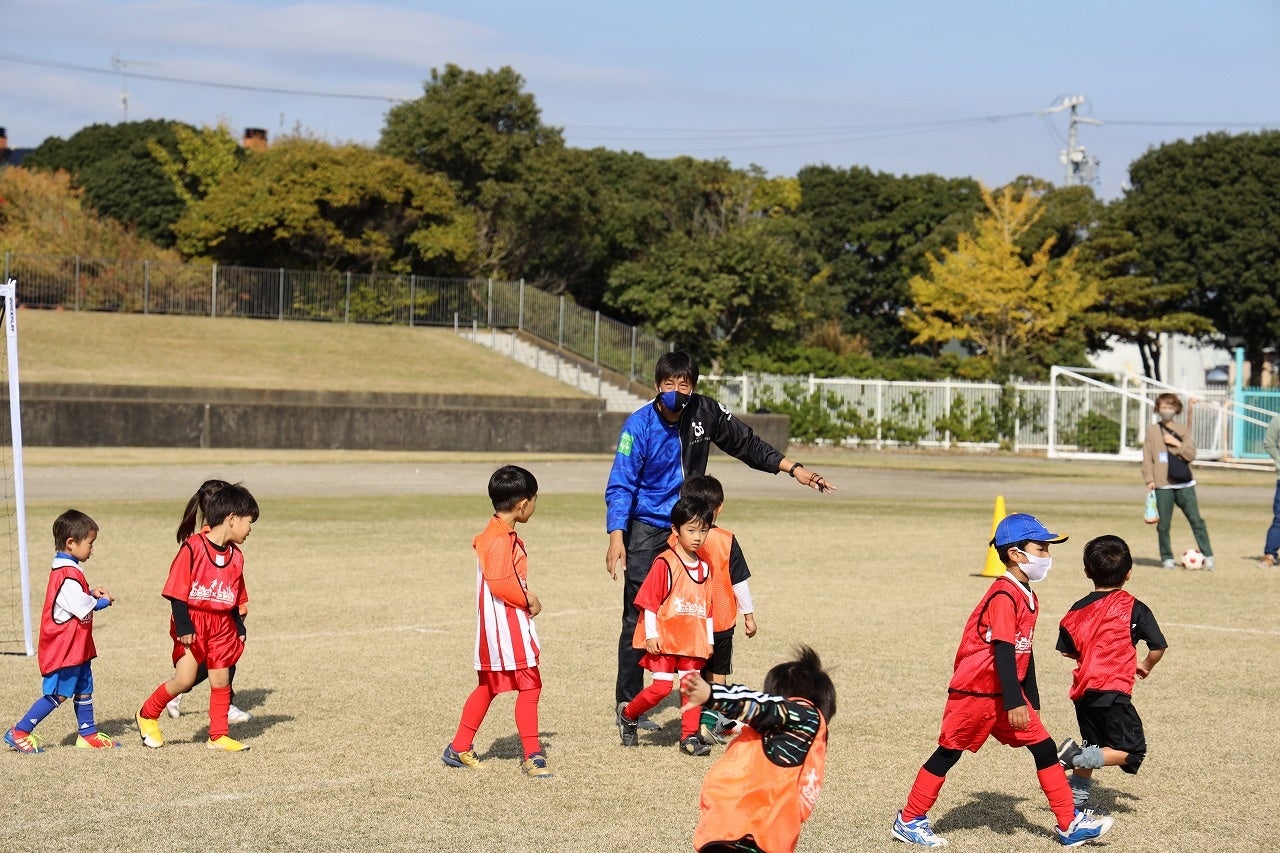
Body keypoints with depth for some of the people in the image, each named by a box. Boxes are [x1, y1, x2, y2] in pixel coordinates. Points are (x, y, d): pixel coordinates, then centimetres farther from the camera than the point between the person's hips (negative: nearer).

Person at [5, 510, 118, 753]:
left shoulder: (67, 569, 10)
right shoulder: (68, 575, -23)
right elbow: (84, 607, -24)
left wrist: (92, 592, 4)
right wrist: (104, 601, -6)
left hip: (76, 646, 10)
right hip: (64, 647, -10)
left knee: (84, 689, 15)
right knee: (58, 694, -4)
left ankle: (88, 734, 24)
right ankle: (19, 732, 3)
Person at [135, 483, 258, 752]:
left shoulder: (236, 556, 8)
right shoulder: (193, 547, -12)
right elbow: (177, 591, -12)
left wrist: (239, 629, 13)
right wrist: (183, 626, -16)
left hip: (222, 624, 6)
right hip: (193, 622, -6)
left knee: (221, 681, 5)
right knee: (184, 680, -11)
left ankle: (218, 735, 17)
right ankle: (147, 715, 12)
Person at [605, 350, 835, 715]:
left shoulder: (705, 412, -4)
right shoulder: (640, 425, -15)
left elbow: (747, 444, 8)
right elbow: (620, 485, -17)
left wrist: (794, 469, 0)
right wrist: (616, 538, -28)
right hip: (647, 531, -4)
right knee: (639, 618, -7)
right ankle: (628, 705, 3)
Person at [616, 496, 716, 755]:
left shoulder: (704, 568, 10)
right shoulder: (665, 563, -11)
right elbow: (649, 601, -10)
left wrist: (709, 639, 15)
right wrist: (651, 635, -14)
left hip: (693, 641, 6)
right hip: (664, 639, -6)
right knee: (661, 687, -7)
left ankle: (690, 736, 10)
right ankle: (627, 714, 16)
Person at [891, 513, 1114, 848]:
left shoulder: (1028, 599, 11)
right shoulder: (1004, 596, -19)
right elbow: (1003, 651, -24)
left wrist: (1031, 702, 21)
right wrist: (1014, 704, -26)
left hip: (1006, 694, 9)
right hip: (975, 691, -9)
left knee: (1044, 748, 4)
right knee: (948, 753, 0)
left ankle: (1069, 825, 8)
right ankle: (909, 821, 12)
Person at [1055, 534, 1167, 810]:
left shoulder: (1078, 610, 7)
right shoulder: (1134, 608, -4)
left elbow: (1067, 650, 13)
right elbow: (1158, 647, -4)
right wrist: (1145, 666, 17)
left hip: (1083, 690, 6)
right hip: (1113, 692, -6)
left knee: (1093, 749, 22)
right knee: (1131, 752, 0)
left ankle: (1077, 796, 20)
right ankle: (1078, 756, -16)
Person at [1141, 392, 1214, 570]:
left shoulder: (1183, 430, 10)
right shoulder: (1152, 431, 6)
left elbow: (1191, 455, 3)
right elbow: (1147, 457, 3)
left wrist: (1177, 443, -11)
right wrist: (1149, 479, -5)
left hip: (1185, 483, 1)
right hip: (1162, 484, -1)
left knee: (1196, 520, -3)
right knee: (1163, 524, 0)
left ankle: (1208, 556, 0)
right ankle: (1167, 558, 12)